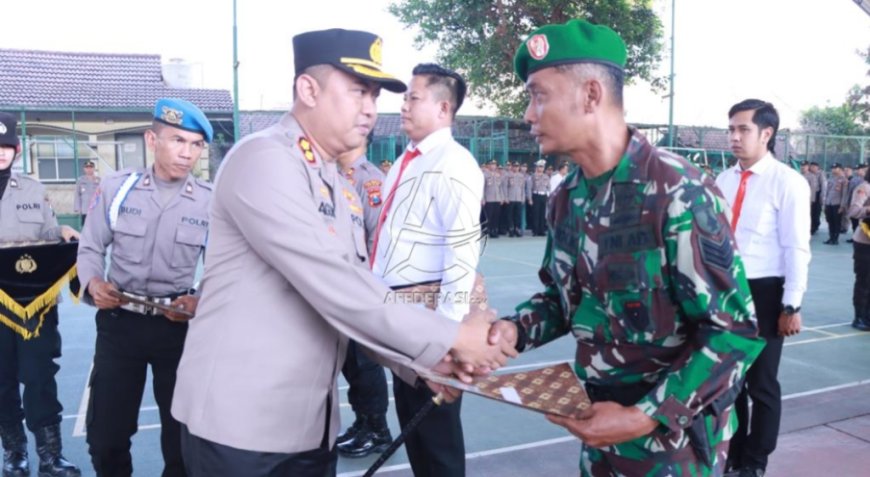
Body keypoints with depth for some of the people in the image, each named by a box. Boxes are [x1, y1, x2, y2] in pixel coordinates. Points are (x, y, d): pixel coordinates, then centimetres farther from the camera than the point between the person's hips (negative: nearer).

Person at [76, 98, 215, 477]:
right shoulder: (116, 187, -4)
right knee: (105, 434, 11)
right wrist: (94, 283, -17)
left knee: (182, 435, 14)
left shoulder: (211, 202, -5)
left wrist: (202, 301, -18)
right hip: (119, 321, 1)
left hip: (179, 325, 0)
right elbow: (90, 248, 4)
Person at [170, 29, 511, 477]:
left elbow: (358, 292, 9)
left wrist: (425, 361, -5)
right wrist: (451, 338, -20)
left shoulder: (343, 191, 12)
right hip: (240, 422, -7)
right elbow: (334, 287, -24)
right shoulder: (262, 159, -15)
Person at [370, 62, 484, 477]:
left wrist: (446, 325, -23)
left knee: (436, 420, 6)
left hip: (430, 311, -9)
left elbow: (463, 252, -21)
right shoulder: (406, 162, 13)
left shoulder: (453, 164, -15)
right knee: (409, 415, 21)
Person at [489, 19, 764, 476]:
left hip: (672, 435, -6)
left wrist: (646, 417, -23)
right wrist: (513, 329, -7)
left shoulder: (678, 192, -22)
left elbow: (735, 330, -20)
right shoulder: (565, 199, 0)